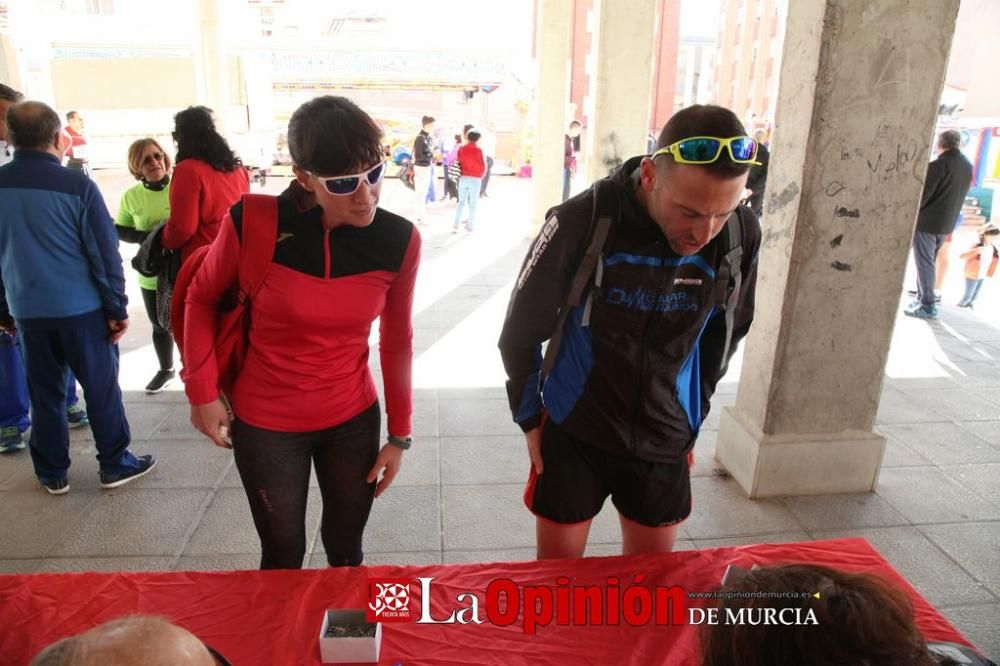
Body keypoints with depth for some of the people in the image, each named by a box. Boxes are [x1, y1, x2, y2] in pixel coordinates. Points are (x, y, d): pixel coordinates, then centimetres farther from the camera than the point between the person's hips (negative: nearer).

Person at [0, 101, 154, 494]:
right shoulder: (77, 186, -13)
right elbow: (105, 254, -12)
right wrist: (117, 308, -4)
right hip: (82, 309, -4)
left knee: (44, 392, 14)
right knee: (101, 388, 7)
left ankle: (52, 474, 23)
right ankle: (115, 465, 17)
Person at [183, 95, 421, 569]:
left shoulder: (398, 240, -14)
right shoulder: (253, 224, -21)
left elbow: (397, 339, -1)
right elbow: (201, 298, -1)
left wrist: (400, 434, 3)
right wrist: (202, 391, -4)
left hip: (353, 421, 2)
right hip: (265, 425, -1)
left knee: (345, 552, 20)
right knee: (283, 556, 16)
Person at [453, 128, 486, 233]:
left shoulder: (461, 149, 0)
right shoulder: (479, 150, -7)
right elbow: (484, 167, -4)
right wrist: (480, 177, 12)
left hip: (463, 178, 2)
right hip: (476, 179, -2)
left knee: (461, 202, 11)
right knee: (473, 204, 8)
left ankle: (456, 225, 2)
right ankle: (470, 225, 12)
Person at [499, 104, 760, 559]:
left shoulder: (741, 235, -13)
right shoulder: (582, 221, -22)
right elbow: (522, 331, -8)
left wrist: (691, 416, 13)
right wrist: (529, 418, 1)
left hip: (665, 443, 3)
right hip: (573, 435, -2)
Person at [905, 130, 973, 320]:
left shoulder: (938, 165, -18)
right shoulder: (968, 166, 7)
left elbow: (923, 194, -17)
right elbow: (959, 195, 13)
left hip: (926, 222, -8)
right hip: (946, 223, 8)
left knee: (924, 263, -3)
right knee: (928, 262, 18)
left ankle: (928, 305, -2)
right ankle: (922, 298, 23)